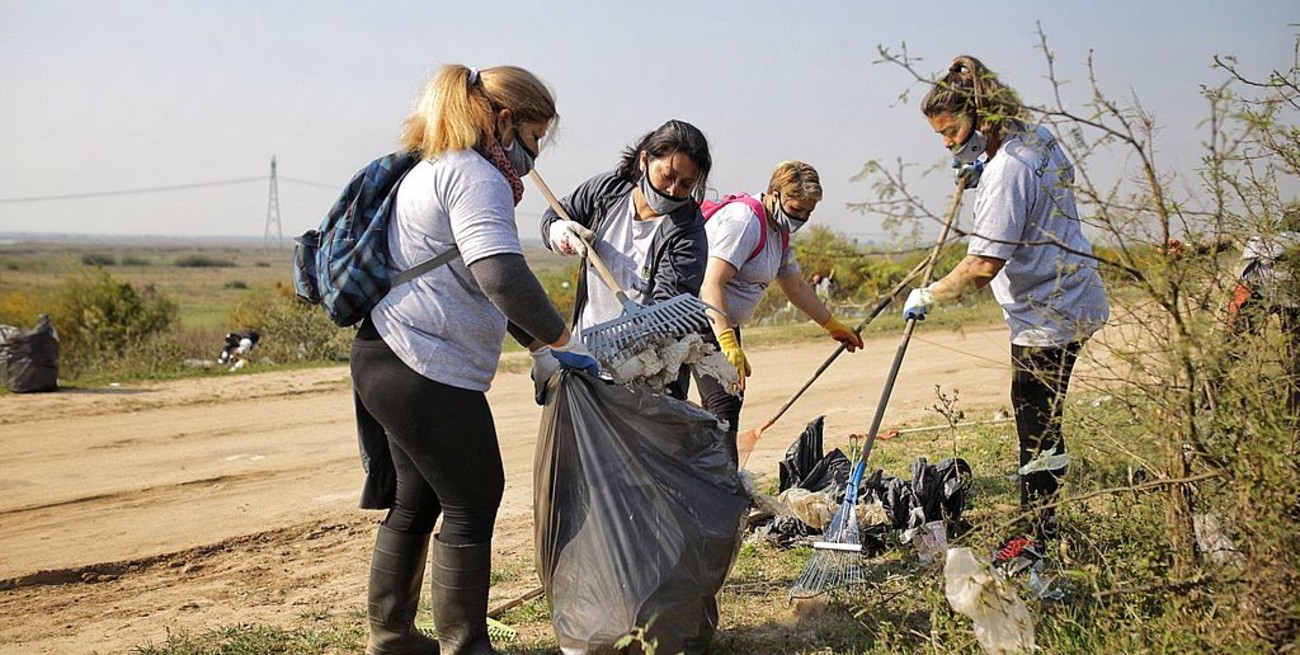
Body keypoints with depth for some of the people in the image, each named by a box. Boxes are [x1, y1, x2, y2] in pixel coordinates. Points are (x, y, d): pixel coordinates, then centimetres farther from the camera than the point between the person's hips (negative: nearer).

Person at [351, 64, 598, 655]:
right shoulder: (476, 176, -14)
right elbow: (501, 276, -28)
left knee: (417, 500, 19)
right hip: (426, 370, -11)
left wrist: (538, 342, 18)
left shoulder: (437, 169, 21)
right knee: (472, 501, -1)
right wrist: (561, 341, -16)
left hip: (388, 359, 11)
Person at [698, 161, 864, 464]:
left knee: (730, 401, 12)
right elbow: (711, 286, -30)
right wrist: (729, 345, -37)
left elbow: (796, 287, 28)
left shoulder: (779, 233, 13)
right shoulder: (745, 220, -20)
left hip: (725, 323, 11)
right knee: (724, 404, -20)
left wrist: (833, 325, 34)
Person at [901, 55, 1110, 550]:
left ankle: (1038, 535, 8)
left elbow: (984, 265, -29)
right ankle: (1043, 522, 28)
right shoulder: (1035, 135, 6)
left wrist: (928, 296, -15)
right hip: (1070, 300, 10)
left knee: (1036, 422, -2)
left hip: (1047, 315, -10)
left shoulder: (1007, 171, -24)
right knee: (1038, 417, 17)